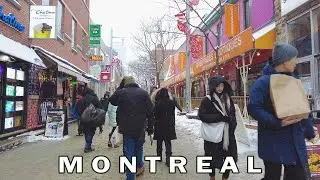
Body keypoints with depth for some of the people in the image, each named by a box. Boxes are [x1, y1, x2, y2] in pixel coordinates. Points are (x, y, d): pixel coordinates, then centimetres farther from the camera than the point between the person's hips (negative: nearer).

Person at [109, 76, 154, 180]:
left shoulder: (120, 92, -4)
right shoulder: (144, 93, 0)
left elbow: (111, 101, 17)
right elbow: (150, 112, -1)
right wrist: (150, 127, 5)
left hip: (126, 128, -1)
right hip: (140, 128, 2)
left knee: (128, 152, 6)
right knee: (139, 148, 25)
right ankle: (139, 166, 38)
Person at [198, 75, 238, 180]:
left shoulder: (228, 99, 9)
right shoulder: (207, 100, -6)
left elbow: (233, 114, 13)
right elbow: (201, 115, -15)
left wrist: (232, 126, -6)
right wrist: (220, 117, -20)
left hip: (228, 134, 4)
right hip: (213, 135, -4)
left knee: (229, 157, 5)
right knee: (213, 158, 8)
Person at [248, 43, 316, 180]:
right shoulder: (264, 82, -14)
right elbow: (253, 108, -23)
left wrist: (309, 131, 17)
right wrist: (277, 122, -30)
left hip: (295, 141, 7)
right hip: (274, 142, -7)